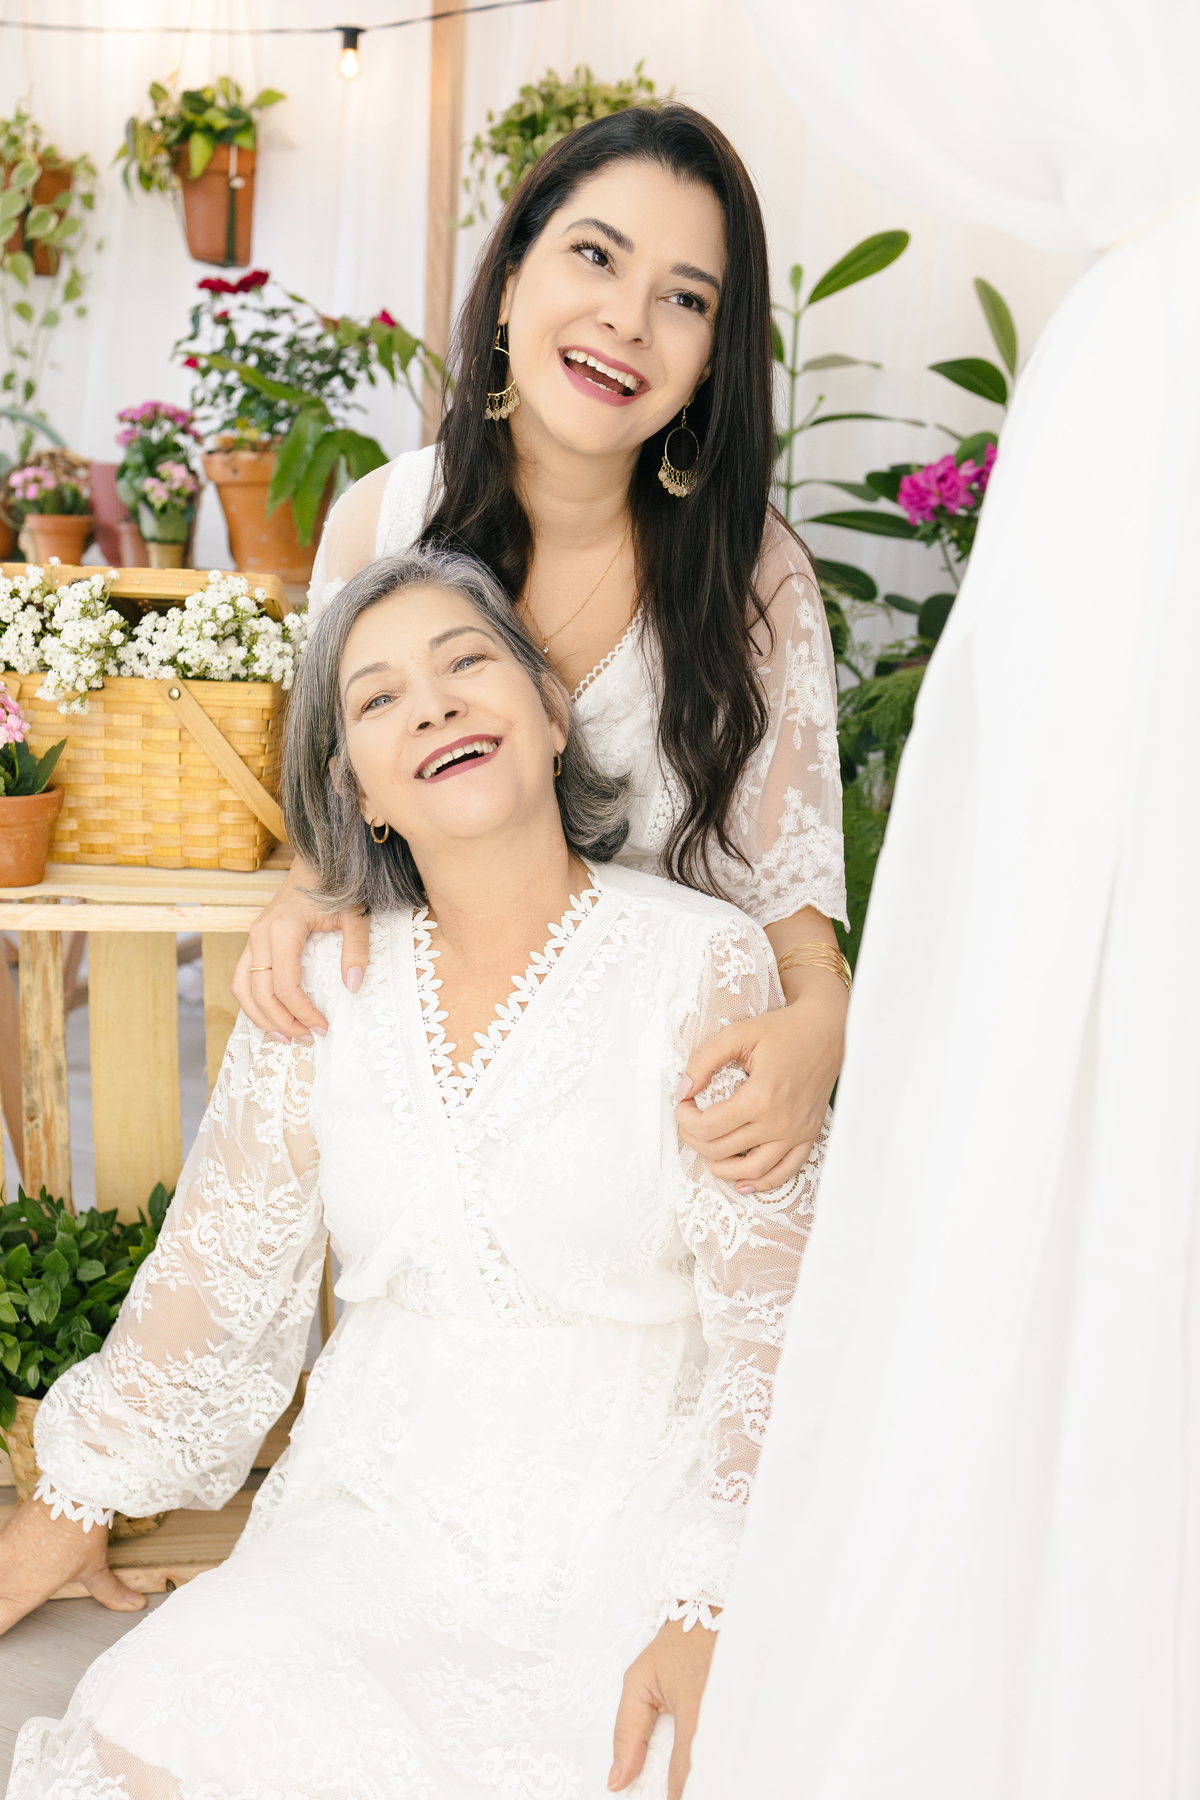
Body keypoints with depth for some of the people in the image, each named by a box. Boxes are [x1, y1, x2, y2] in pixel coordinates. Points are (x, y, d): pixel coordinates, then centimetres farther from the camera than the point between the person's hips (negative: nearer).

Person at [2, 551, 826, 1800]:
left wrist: (705, 1616, -15)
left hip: (625, 1533, -2)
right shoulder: (322, 990, 4)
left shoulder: (701, 965, -7)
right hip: (372, 1521, 2)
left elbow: (771, 1329, -7)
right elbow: (207, 1278, 11)